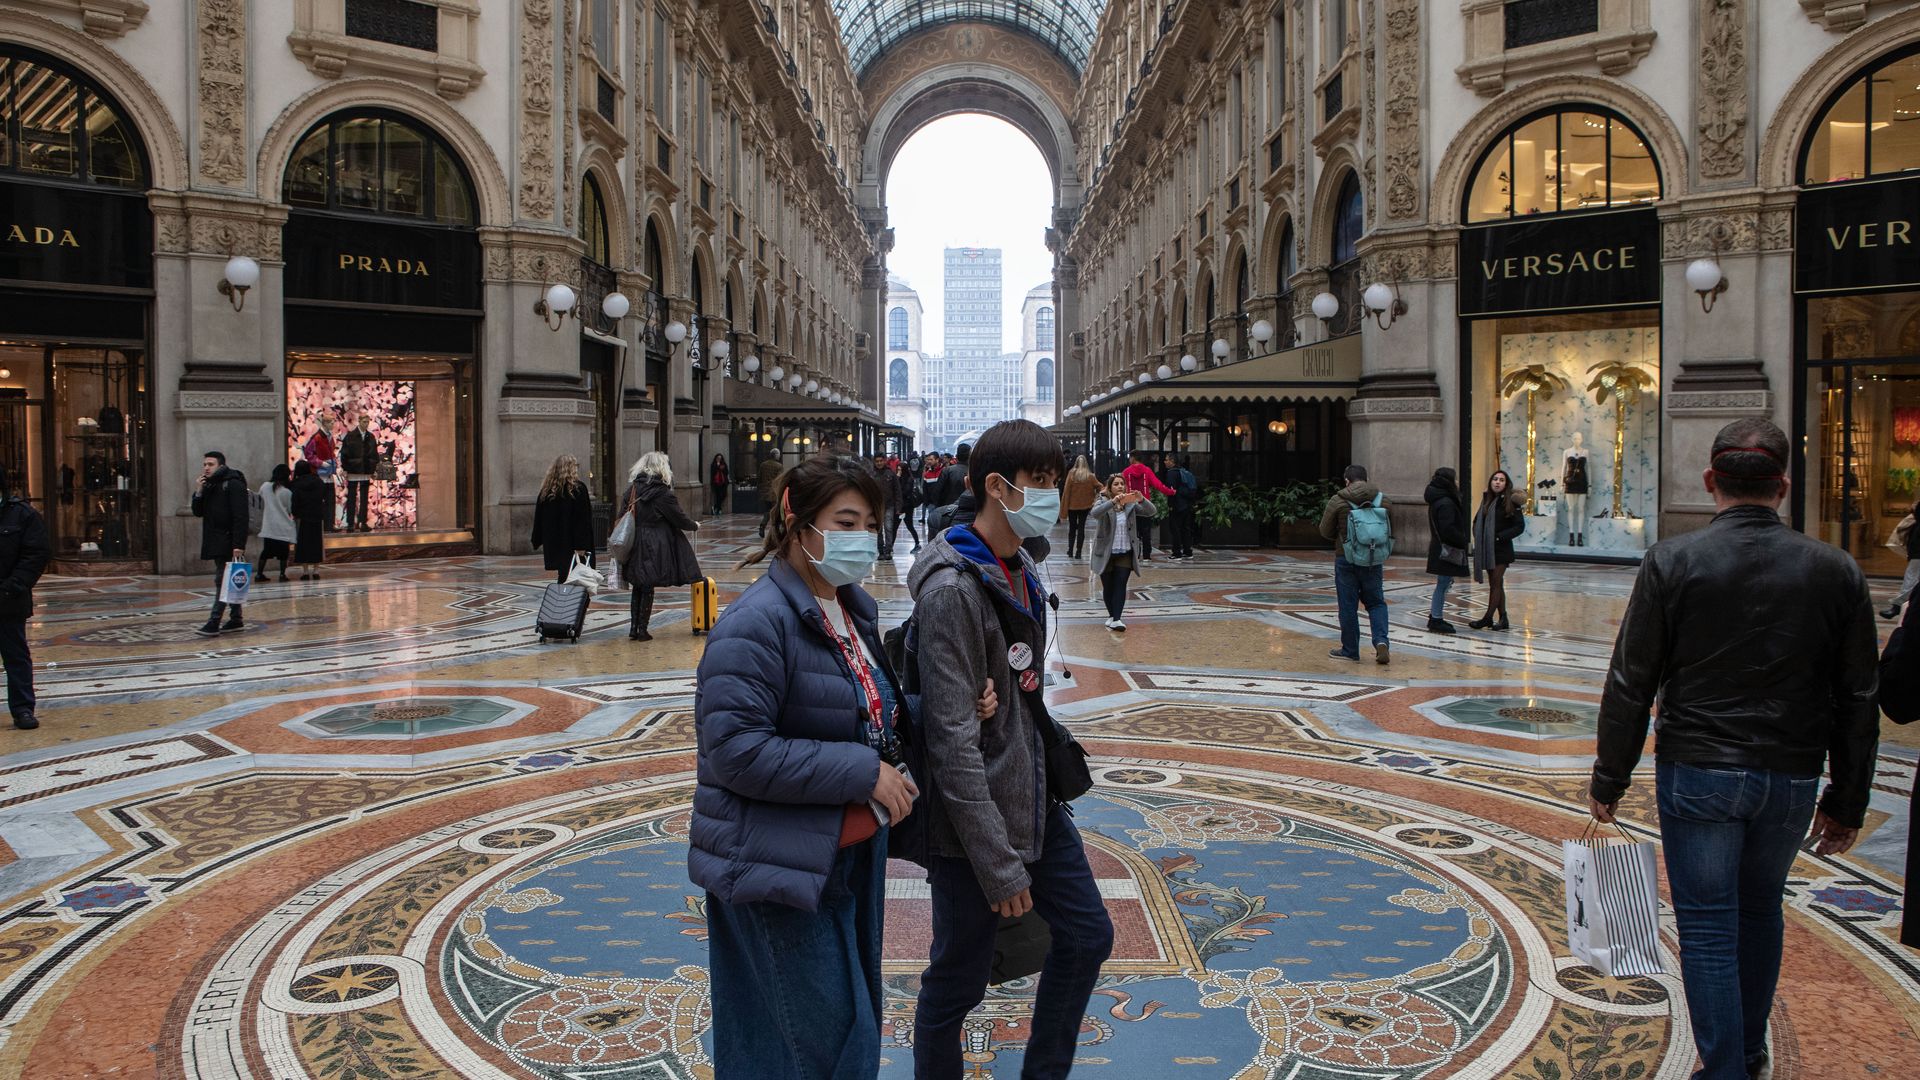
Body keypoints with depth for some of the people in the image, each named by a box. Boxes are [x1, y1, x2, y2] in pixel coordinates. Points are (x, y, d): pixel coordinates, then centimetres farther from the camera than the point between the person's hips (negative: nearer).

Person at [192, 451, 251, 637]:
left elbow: (240, 517, -18)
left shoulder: (233, 484, -12)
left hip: (229, 543, -9)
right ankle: (236, 620, 17)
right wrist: (199, 491, -3)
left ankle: (214, 623, -12)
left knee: (223, 581, -10)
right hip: (216, 542, 9)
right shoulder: (209, 486, 16)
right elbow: (198, 512, 13)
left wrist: (238, 544, -25)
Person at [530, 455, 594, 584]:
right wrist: (582, 545, -13)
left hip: (553, 546, 6)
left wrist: (538, 543, 19)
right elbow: (583, 520, -13)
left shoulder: (546, 491, 8)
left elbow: (538, 518, 12)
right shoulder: (579, 489, -8)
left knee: (562, 578, 13)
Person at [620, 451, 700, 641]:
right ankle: (642, 630, 4)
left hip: (634, 545, 5)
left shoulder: (632, 488, 5)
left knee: (637, 587, 14)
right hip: (655, 545, -5)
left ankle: (633, 628, 15)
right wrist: (694, 526, 15)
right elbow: (679, 517, -4)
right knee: (647, 588, 2)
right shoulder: (662, 492, -10)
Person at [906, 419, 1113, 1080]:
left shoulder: (1018, 571, 7)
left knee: (1087, 936, 19)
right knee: (957, 983, 6)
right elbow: (952, 739, -25)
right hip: (976, 820, -9)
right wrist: (998, 866, -23)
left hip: (1034, 802, 9)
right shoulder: (953, 588, -22)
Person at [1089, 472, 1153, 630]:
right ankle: (1112, 615, 26)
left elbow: (1150, 511, -10)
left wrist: (1141, 499, -30)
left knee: (1121, 585, -9)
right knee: (1108, 586, 8)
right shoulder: (1103, 502, -5)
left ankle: (1116, 619, -14)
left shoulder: (1130, 504, 3)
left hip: (1125, 553, 1)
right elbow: (1095, 513, -28)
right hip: (1105, 553, -1)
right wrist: (1114, 501, -42)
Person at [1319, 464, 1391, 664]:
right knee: (1376, 602, 13)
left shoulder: (1338, 501, -9)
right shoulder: (1381, 499, 0)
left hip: (1346, 559, -2)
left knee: (1348, 605, 6)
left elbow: (1325, 531, -2)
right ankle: (1381, 640, -6)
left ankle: (1350, 650, 12)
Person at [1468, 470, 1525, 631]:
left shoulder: (1510, 502, -8)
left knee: (1496, 582, -4)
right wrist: (1478, 536, 1)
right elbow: (1477, 521, 18)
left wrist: (1500, 537, -15)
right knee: (1495, 584, 9)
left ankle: (1488, 618, 0)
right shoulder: (1486, 499, 10)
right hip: (1487, 548, 7)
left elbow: (1520, 526, -10)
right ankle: (1503, 618, 15)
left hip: (1501, 549, -7)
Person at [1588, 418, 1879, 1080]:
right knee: (1760, 911, 23)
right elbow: (1858, 701, 2)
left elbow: (1630, 685, -9)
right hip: (1791, 779, 4)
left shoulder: (1671, 562, -12)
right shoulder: (1836, 571, -3)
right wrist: (1847, 801, 12)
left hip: (1697, 775, -4)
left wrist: (1609, 781, 0)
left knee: (1708, 926, 6)